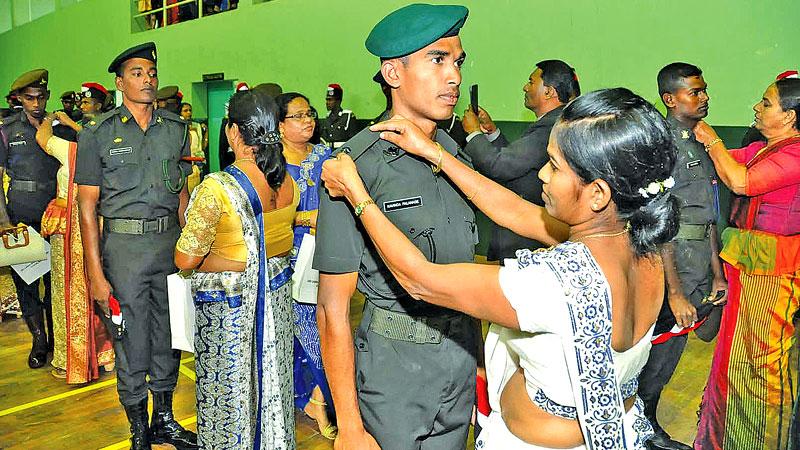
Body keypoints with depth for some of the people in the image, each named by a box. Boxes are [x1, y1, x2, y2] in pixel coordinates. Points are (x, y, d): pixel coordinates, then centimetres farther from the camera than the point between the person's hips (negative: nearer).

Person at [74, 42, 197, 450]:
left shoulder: (176, 129, 8)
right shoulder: (98, 133, -2)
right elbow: (87, 206, -4)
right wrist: (95, 273, -9)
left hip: (170, 241, 3)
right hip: (124, 245, -3)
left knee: (168, 338, 13)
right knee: (132, 345, 6)